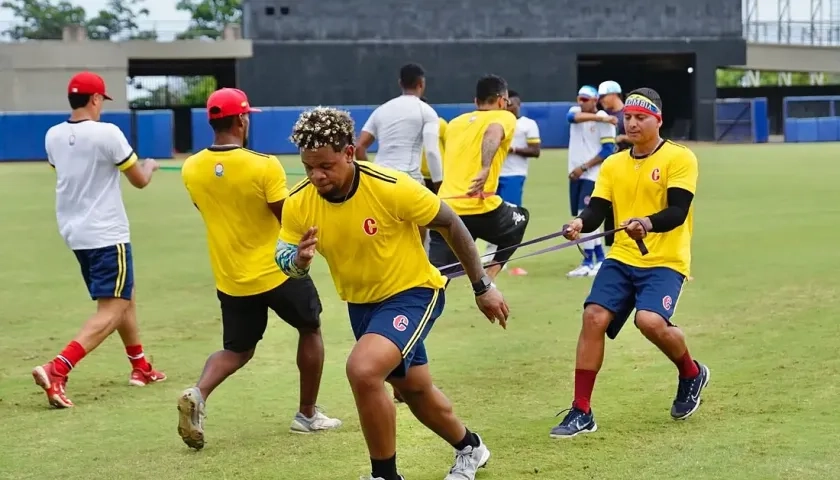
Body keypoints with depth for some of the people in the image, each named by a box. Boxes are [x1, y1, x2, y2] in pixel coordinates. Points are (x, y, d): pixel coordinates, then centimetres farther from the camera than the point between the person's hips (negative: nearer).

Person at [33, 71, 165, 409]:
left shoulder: (53, 136, 2)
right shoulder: (107, 133, -16)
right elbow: (140, 180, -4)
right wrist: (150, 165, 17)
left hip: (74, 232, 8)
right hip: (106, 234, -8)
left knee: (123, 296, 24)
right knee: (111, 310, -7)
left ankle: (140, 367, 34)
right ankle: (57, 370, -24)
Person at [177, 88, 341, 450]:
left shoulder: (191, 170, -5)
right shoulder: (264, 166, -21)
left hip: (231, 280, 4)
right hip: (277, 271, -4)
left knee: (236, 350, 19)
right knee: (310, 329, 21)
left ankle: (198, 394, -10)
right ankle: (307, 414, 25)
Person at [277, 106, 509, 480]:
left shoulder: (392, 187, -28)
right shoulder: (298, 204, -16)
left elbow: (450, 224, -15)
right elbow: (284, 260, -6)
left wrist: (482, 287, -8)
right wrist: (298, 260, -32)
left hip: (411, 293, -6)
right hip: (360, 302, 6)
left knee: (363, 369, -29)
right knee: (414, 389, 22)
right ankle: (469, 448, 52)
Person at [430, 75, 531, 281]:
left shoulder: (456, 122, 21)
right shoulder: (504, 117, 5)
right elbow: (493, 132, -19)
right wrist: (485, 169, -32)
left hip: (445, 210, 4)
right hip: (480, 209, -4)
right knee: (521, 217, 29)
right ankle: (489, 276, 18)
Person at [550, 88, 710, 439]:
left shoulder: (680, 158, -5)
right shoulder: (613, 165, 12)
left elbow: (678, 211, -15)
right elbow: (597, 210, 4)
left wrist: (647, 223, -34)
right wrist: (581, 222, -19)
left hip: (664, 261, -5)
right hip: (621, 259, 5)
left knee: (650, 320, -26)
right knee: (594, 316, -13)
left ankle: (692, 374, 7)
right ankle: (581, 412, -5)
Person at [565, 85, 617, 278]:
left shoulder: (605, 121, -8)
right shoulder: (576, 111, 7)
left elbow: (608, 150, -12)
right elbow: (573, 117, -18)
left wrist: (584, 167, -16)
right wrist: (599, 117, -32)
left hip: (593, 175, -7)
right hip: (575, 175, 7)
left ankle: (588, 262, -9)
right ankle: (600, 258, 22)